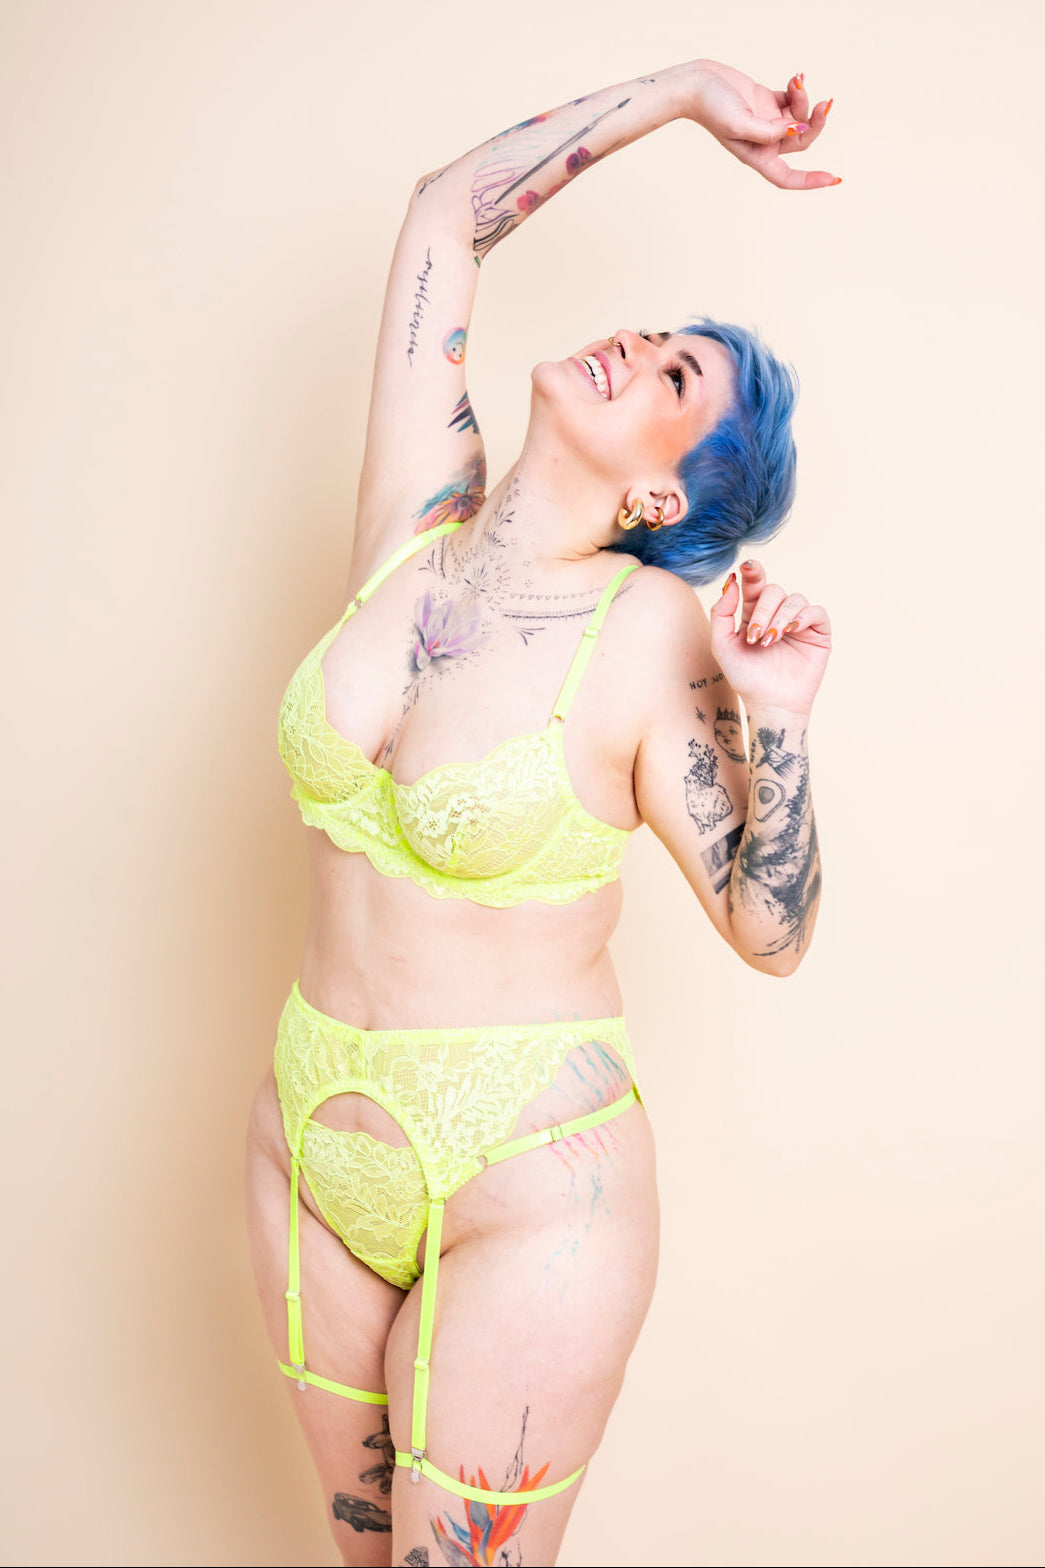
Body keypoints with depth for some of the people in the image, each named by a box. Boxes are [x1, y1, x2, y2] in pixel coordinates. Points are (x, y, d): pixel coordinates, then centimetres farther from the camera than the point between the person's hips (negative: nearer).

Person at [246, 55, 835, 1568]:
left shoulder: (650, 635, -15)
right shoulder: (419, 520, -4)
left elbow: (770, 931, -8)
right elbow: (450, 206, 4)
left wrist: (777, 722, -23)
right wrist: (687, 87, 11)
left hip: (529, 1187, -4)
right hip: (311, 1143, 5)